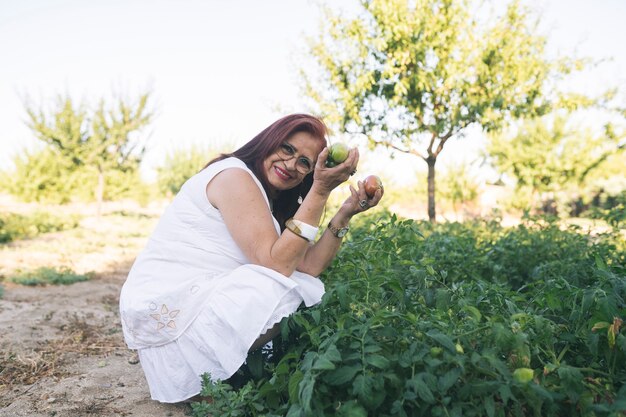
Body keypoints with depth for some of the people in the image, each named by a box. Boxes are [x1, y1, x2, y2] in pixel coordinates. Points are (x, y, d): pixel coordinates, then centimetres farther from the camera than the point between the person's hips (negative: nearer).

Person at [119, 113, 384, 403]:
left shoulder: (272, 205, 13)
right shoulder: (234, 176, -14)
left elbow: (308, 267, 0)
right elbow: (276, 264, -23)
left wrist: (345, 214, -8)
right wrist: (321, 192, -23)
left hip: (206, 301, 9)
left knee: (308, 289, 6)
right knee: (289, 290, -21)